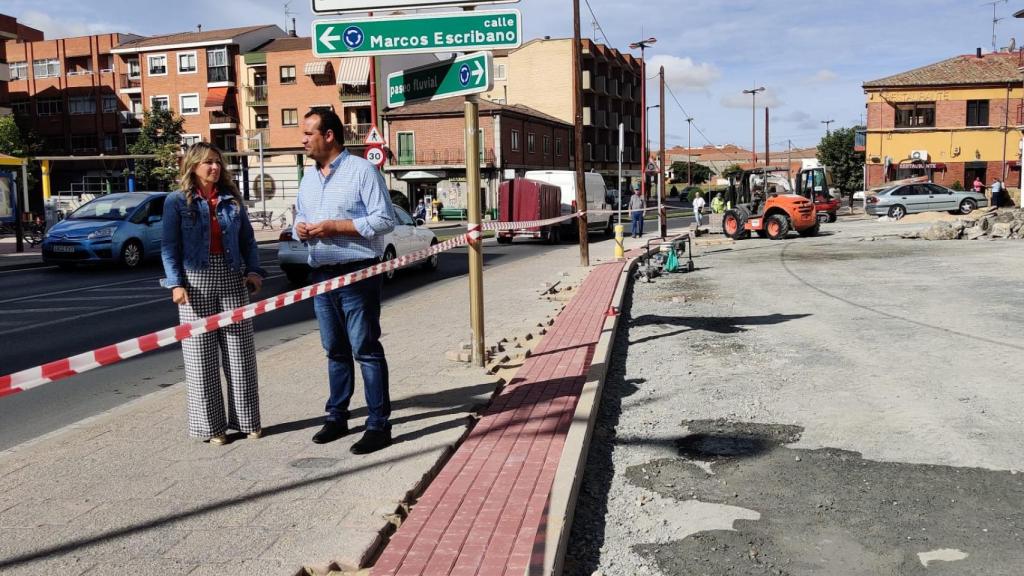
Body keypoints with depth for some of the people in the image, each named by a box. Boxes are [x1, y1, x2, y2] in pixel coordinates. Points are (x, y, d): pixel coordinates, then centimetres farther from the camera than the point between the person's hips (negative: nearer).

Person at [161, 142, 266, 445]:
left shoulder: (232, 199, 12)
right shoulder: (177, 201, 1)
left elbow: (248, 240, 13)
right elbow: (169, 246, -2)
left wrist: (254, 271, -1)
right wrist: (176, 283, -13)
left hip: (232, 279, 3)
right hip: (196, 280, -3)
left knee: (240, 353, 5)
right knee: (202, 357, 2)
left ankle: (246, 419, 15)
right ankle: (211, 426, 10)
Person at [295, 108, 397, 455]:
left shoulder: (362, 170, -6)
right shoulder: (308, 176, 17)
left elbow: (385, 219, -13)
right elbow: (300, 218, 25)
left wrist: (334, 226, -17)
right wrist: (299, 229, 0)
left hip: (356, 273, -7)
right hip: (321, 274, 7)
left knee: (366, 349, -5)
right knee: (335, 350, 14)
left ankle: (378, 425, 1)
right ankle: (336, 417, 25)